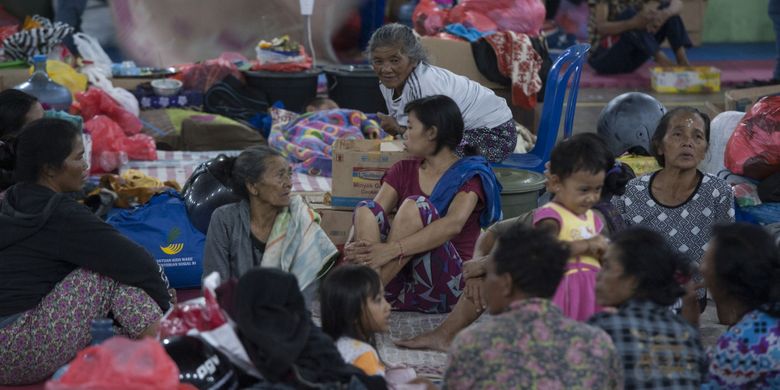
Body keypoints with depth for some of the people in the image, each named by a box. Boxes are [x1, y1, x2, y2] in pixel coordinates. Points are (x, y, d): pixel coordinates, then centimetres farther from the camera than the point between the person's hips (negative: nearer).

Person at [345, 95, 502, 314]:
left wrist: (393, 249, -33)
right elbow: (371, 214, 1)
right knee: (366, 208, -19)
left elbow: (453, 224, -21)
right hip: (402, 279, 4)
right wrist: (357, 248, -23)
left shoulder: (469, 175, -1)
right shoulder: (404, 171, 16)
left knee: (415, 206, -27)